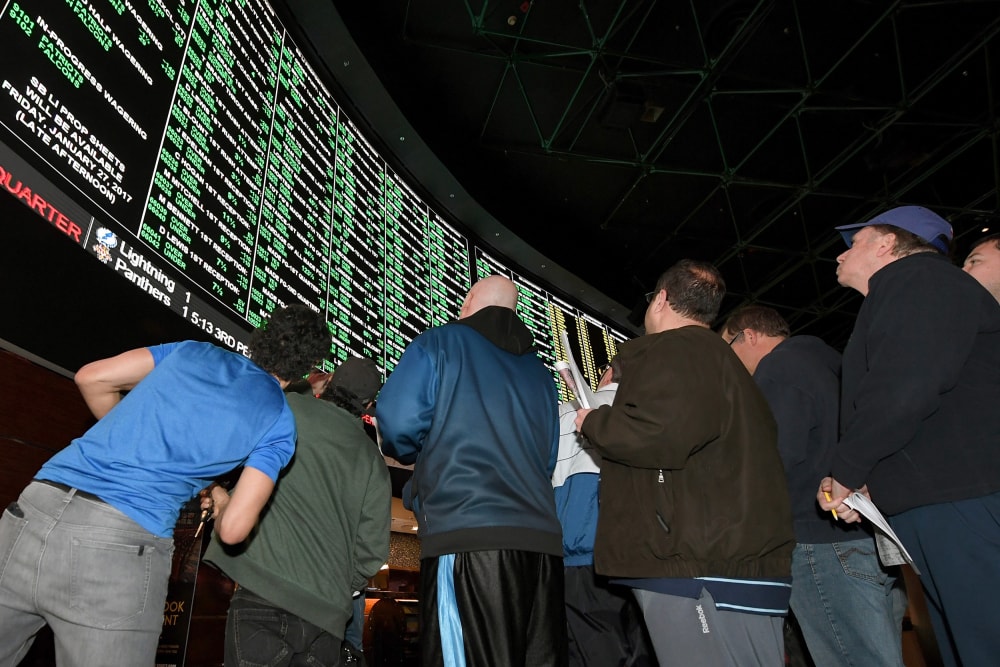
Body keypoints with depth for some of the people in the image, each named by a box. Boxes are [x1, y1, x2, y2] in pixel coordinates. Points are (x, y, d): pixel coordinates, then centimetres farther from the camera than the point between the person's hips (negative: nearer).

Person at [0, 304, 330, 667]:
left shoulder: (194, 350, 14)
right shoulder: (279, 423, 2)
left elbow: (91, 378, 16)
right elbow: (233, 528, -4)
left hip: (36, 503, 5)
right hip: (121, 544, -4)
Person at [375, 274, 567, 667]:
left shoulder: (440, 343, 7)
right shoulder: (539, 371, 22)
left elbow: (398, 422, -5)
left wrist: (409, 454, 15)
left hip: (465, 533, -5)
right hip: (541, 537, 6)